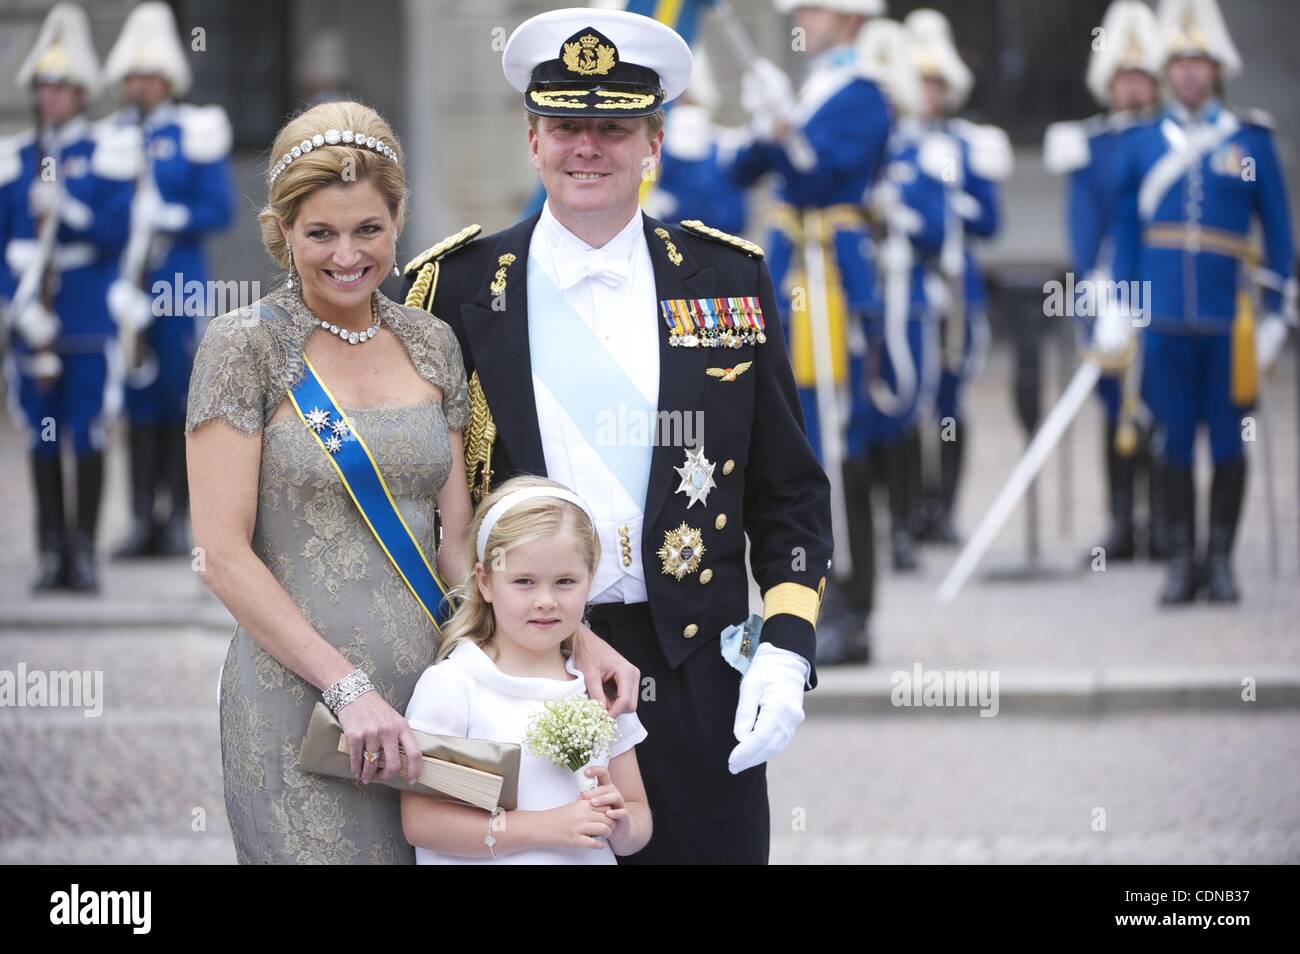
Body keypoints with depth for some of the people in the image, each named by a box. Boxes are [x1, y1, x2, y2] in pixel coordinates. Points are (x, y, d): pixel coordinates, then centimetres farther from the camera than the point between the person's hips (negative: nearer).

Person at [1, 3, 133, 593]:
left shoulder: (107, 155, 3)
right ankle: (52, 552, 9)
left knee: (89, 435, -1)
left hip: (91, 320, -2)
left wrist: (67, 210, -18)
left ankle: (85, 552, 4)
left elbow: (118, 230, -4)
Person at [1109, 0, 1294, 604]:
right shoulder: (1140, 145, 8)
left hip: (1229, 317, -1)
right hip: (1165, 317, 1)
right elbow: (1124, 230, 11)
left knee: (1228, 441, 2)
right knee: (1175, 442, 4)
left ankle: (1221, 560, 11)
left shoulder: (1251, 140, 5)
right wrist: (1123, 308, 4)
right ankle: (1182, 561, 11)